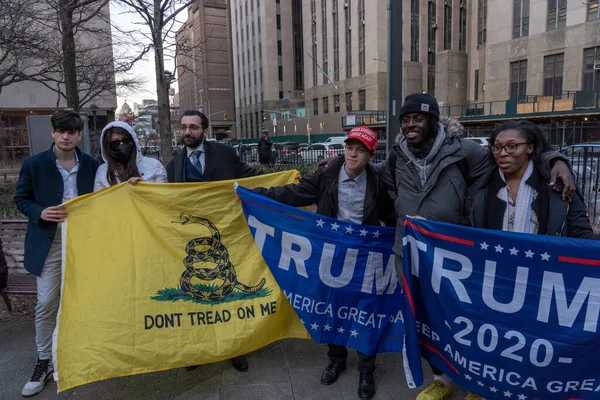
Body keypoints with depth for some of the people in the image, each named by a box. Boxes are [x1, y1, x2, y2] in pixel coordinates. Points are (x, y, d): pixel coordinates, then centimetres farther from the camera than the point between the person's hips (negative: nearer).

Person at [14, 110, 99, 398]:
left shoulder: (92, 165, 1)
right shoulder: (33, 164, -4)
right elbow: (21, 199, 3)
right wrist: (40, 212, -16)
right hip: (49, 243, -1)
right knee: (46, 304, 3)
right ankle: (44, 361, 20)